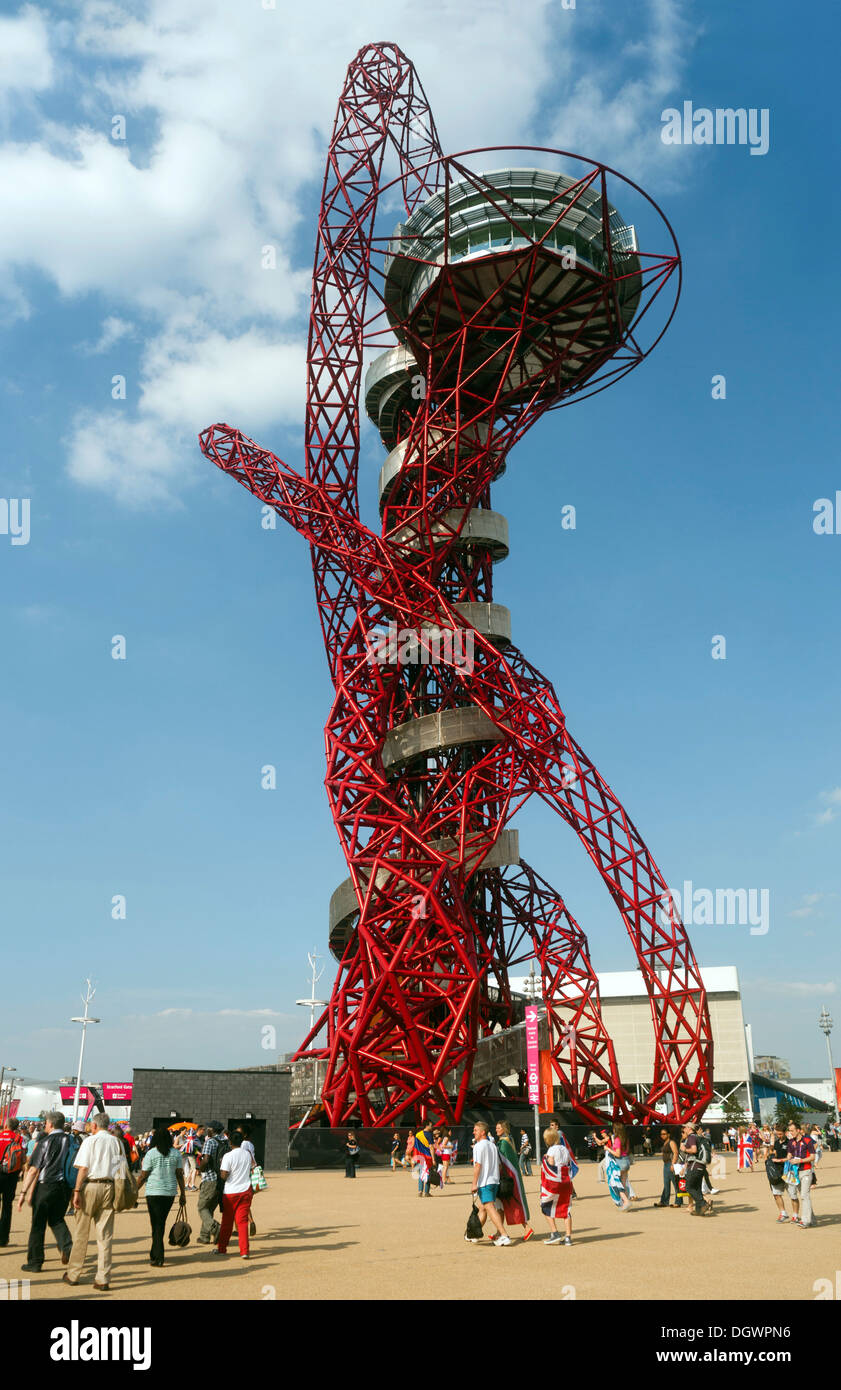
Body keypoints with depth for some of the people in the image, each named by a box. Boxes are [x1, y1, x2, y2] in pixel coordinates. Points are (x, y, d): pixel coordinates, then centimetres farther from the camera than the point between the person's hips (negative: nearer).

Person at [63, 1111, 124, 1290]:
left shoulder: (90, 1140, -4)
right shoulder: (117, 1142, 9)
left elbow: (83, 1168, -11)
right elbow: (122, 1168, 8)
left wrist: (77, 1190, -8)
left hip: (91, 1185, -3)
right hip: (109, 1187, 3)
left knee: (81, 1232, 9)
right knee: (105, 1234, 5)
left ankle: (73, 1274, 20)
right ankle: (103, 1279, 5)